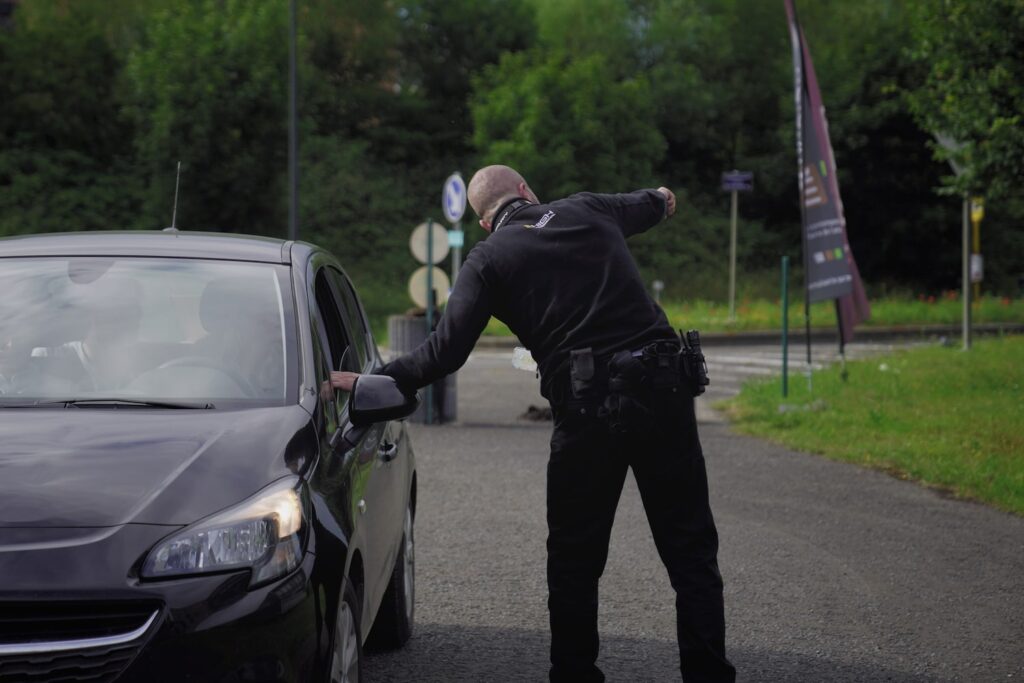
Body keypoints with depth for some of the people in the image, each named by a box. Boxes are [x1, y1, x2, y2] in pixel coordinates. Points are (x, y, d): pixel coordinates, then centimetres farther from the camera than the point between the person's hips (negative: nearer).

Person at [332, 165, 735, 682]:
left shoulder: (488, 260, 5)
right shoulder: (588, 210, 15)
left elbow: (445, 352, -3)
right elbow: (643, 205, 39)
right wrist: (661, 199, 63)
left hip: (588, 410, -2)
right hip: (664, 391, 2)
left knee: (574, 560, 13)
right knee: (690, 548, 7)